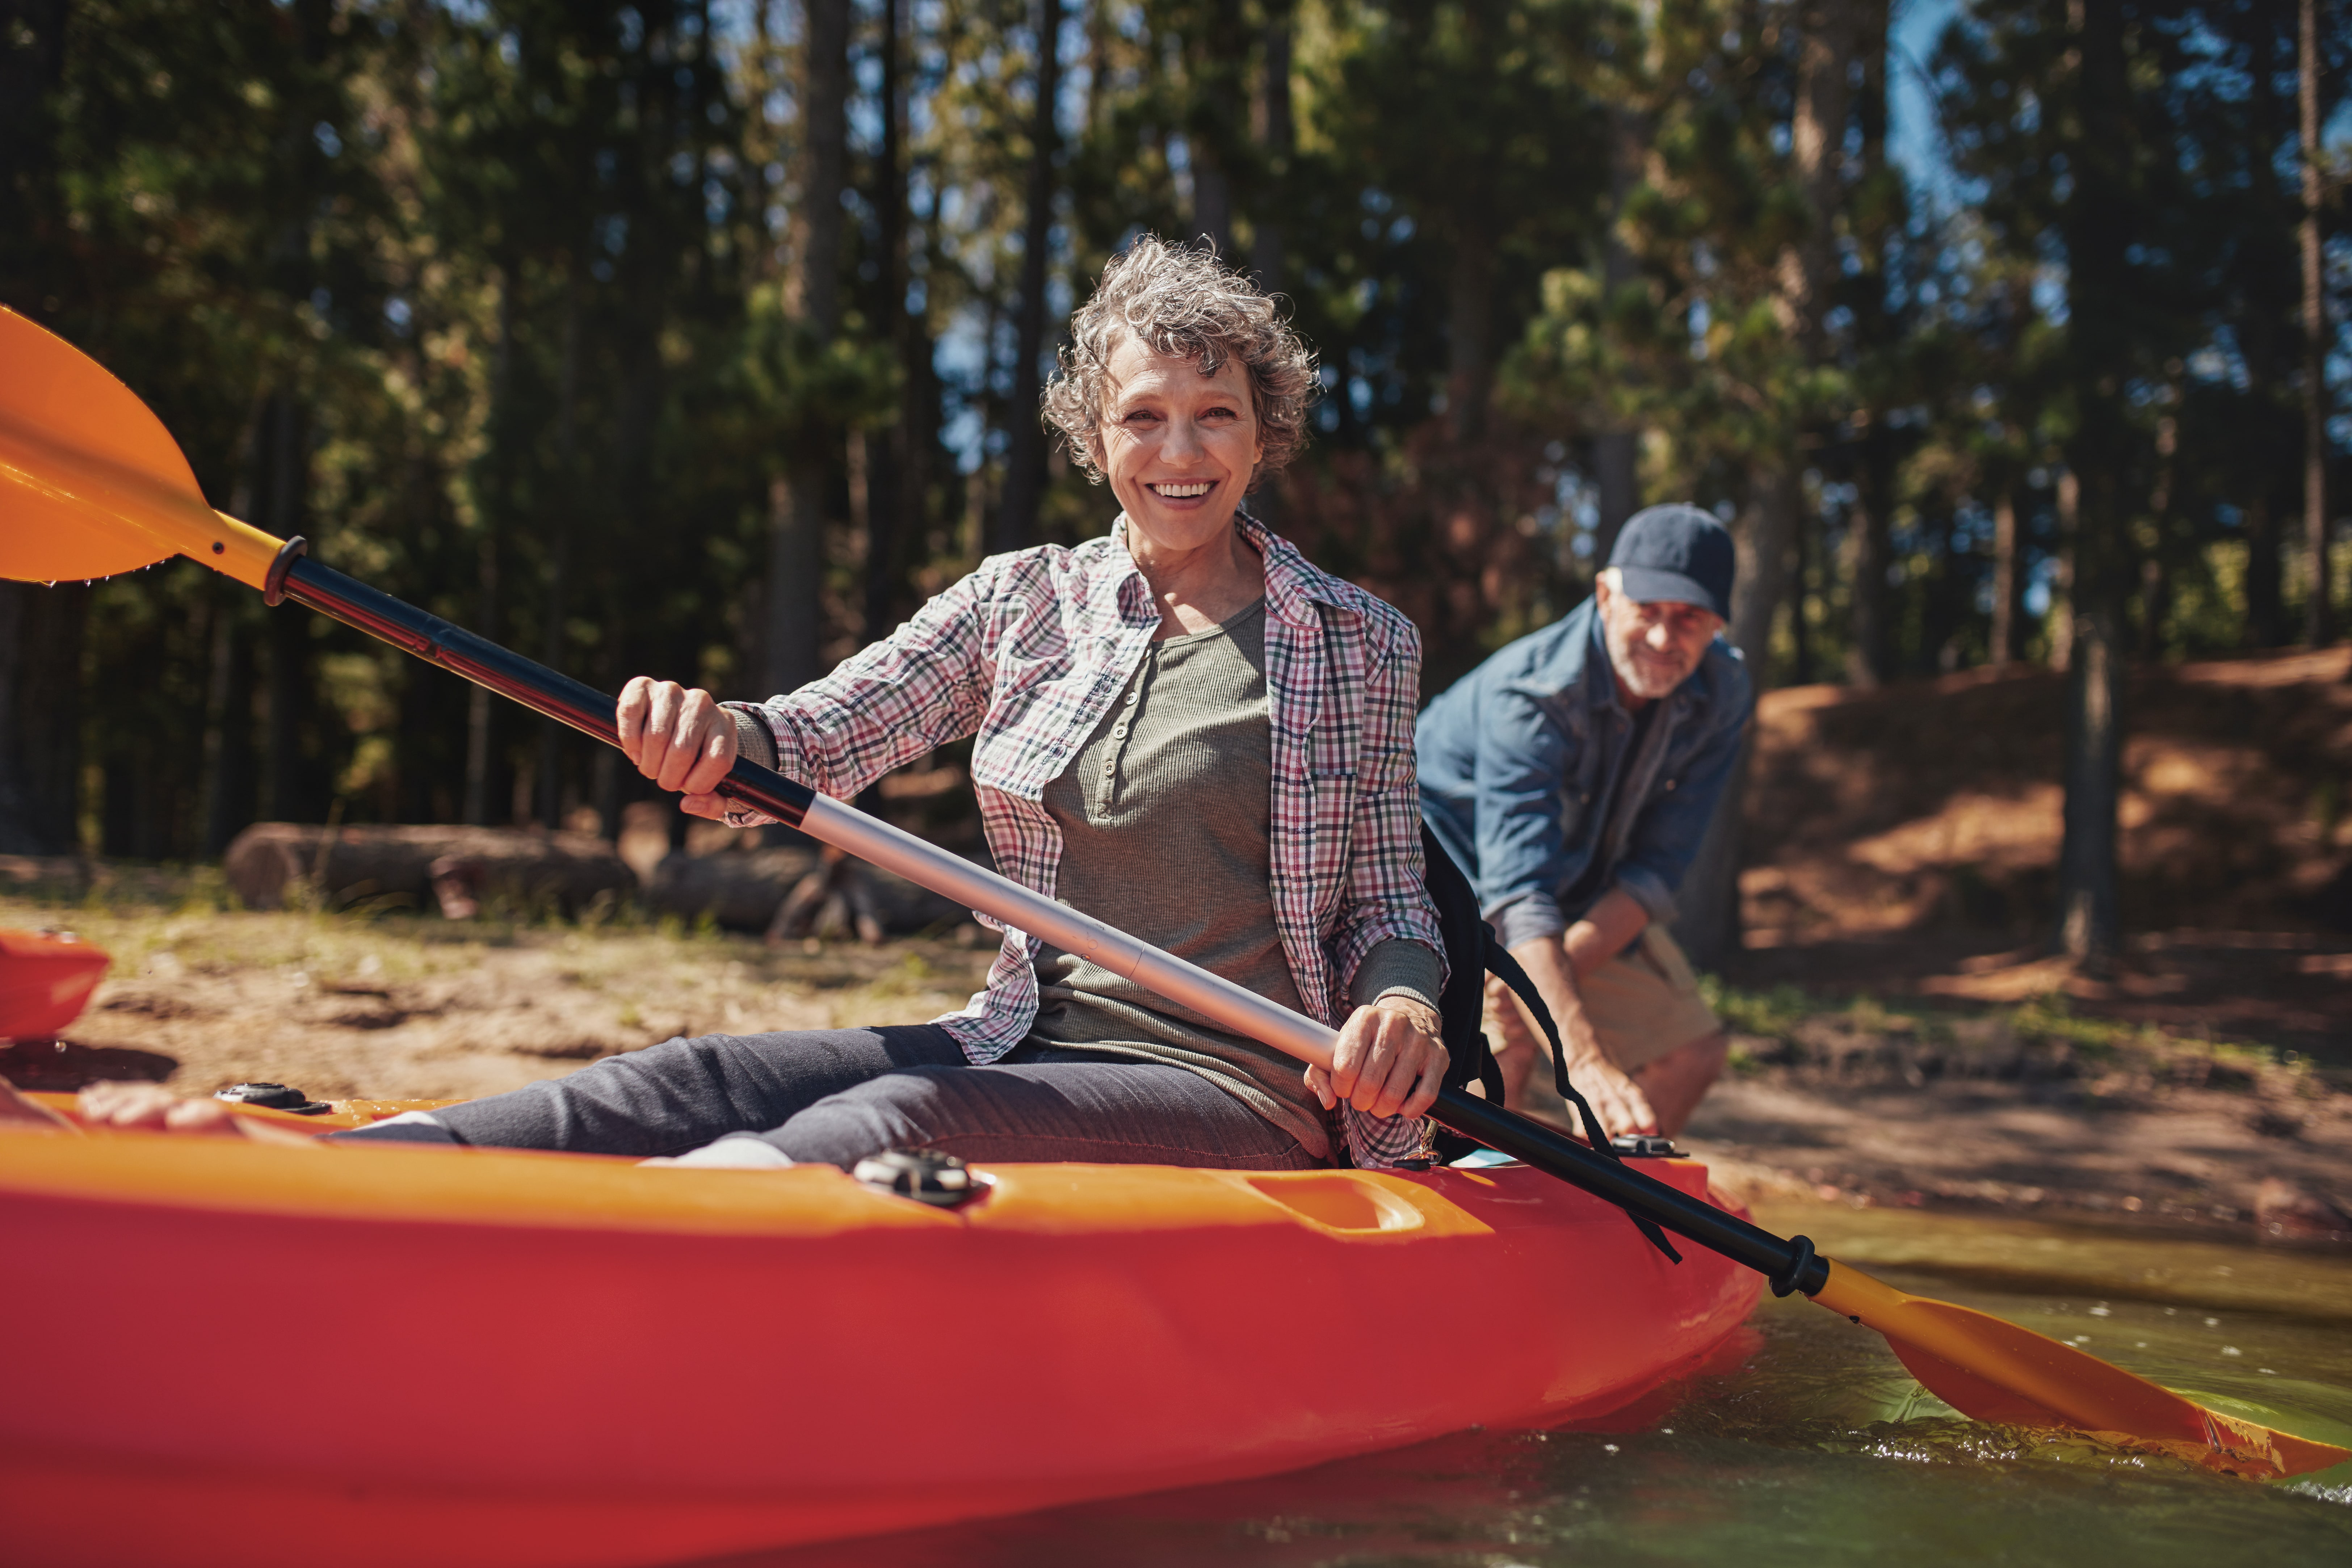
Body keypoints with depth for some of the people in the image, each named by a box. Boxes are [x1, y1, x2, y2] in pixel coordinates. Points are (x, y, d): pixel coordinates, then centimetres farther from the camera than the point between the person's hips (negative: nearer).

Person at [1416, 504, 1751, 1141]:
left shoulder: (1721, 695, -18)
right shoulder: (1527, 696, -36)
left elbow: (1656, 868, -16)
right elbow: (1520, 896, -46)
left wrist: (1562, 967, -32)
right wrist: (1587, 1064, -57)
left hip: (1588, 895, 6)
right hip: (1449, 858, -6)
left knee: (1692, 1052, 2)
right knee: (1504, 1042, -27)